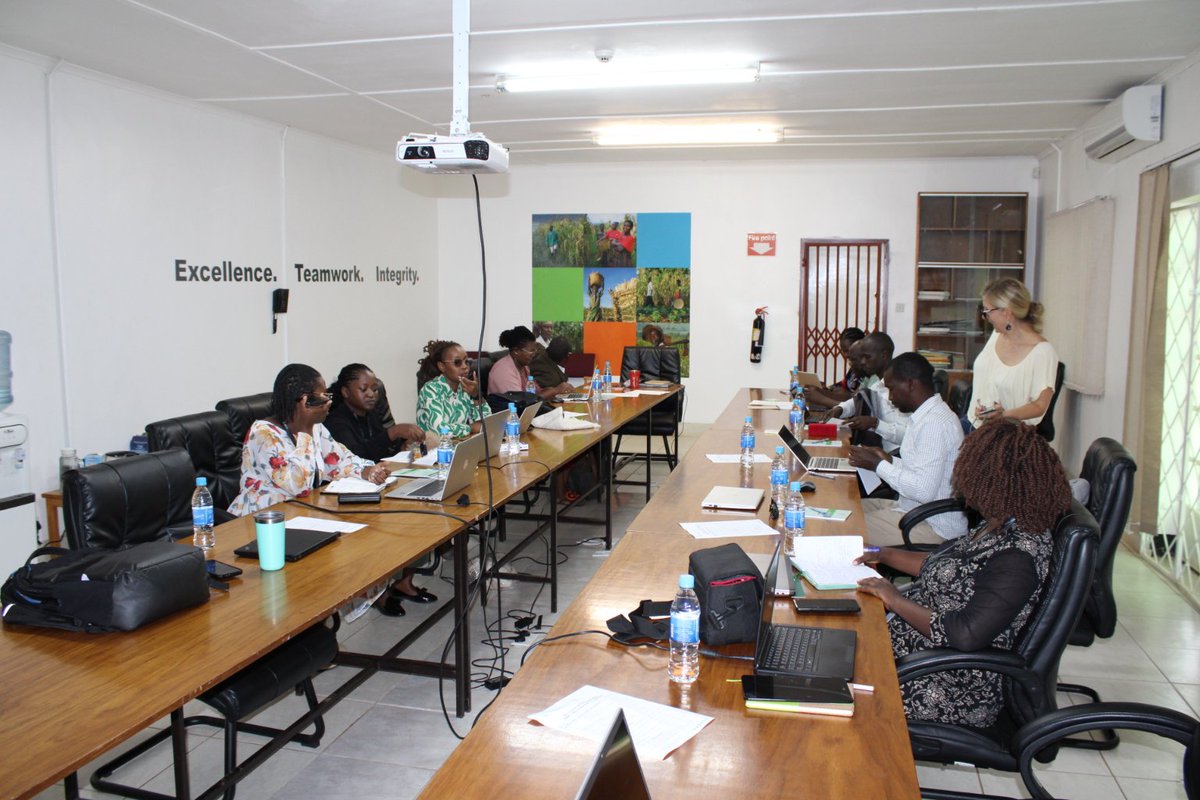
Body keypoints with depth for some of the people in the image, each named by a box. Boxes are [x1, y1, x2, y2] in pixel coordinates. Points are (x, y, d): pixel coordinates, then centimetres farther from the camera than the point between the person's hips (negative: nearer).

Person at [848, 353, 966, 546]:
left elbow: (924, 490, -27)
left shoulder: (935, 423, -22)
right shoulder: (928, 415, 10)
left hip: (933, 528, -10)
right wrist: (889, 460, 4)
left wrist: (878, 465, -18)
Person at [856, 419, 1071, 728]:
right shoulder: (1000, 527, 2)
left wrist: (897, 601, -23)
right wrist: (885, 555, 18)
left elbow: (966, 635, -33)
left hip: (954, 690, -9)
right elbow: (945, 566, 18)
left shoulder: (1017, 556, -28)